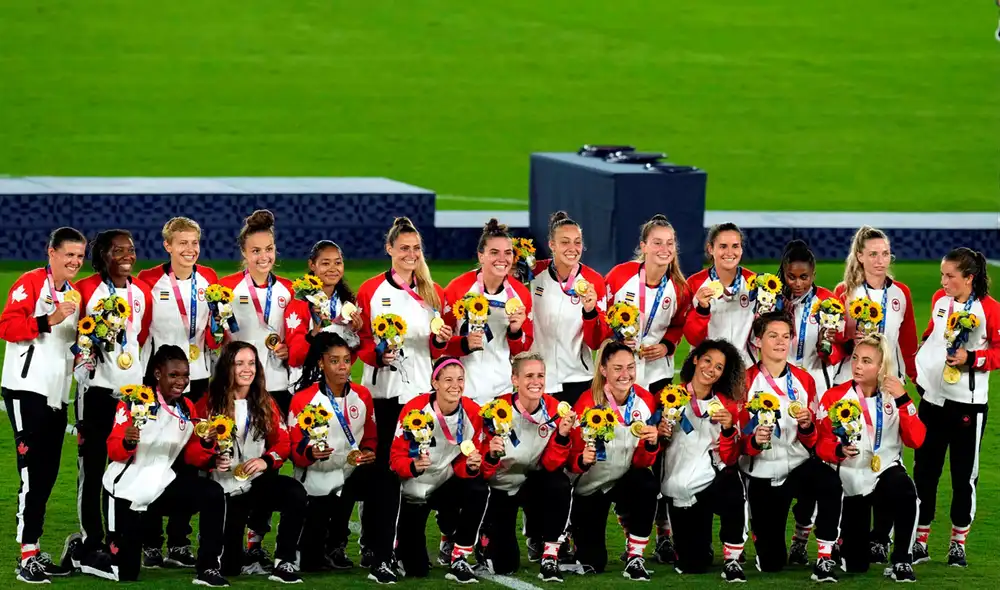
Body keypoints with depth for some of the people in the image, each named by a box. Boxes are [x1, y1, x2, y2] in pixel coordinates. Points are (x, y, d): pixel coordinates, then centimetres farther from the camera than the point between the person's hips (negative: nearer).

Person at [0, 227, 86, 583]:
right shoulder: (30, 284, -7)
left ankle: (35, 552, 16)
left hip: (57, 392, 8)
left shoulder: (74, 293, 18)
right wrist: (49, 320, -27)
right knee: (33, 471, -11)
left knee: (48, 473, 9)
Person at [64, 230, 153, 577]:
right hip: (96, 388, -5)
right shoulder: (86, 290, -5)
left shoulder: (142, 293, 11)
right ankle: (91, 544, -1)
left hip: (133, 388, 5)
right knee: (93, 468, -5)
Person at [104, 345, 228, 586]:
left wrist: (206, 444, -15)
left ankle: (208, 568, -20)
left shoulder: (187, 408, 4)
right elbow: (114, 451, -14)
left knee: (213, 493, -24)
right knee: (124, 574, -1)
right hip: (127, 488, -4)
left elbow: (192, 456, 6)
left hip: (162, 483, 4)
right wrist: (127, 442, -37)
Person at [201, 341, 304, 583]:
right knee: (228, 568, -8)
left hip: (258, 481, 2)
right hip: (226, 487, -2)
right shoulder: (209, 404, -3)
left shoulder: (265, 403, 6)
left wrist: (266, 460, -18)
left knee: (295, 493, -33)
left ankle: (284, 563, -21)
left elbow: (283, 441, 2)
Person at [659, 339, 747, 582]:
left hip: (711, 480, 0)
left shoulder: (727, 405, 3)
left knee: (733, 487, -38)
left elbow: (729, 460, -2)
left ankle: (731, 560, -19)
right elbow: (655, 447, 7)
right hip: (679, 488, 0)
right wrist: (661, 434, -15)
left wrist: (728, 429, -19)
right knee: (693, 565, -4)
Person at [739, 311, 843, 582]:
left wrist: (807, 426, -15)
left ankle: (825, 559, -26)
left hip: (797, 465, 2)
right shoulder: (745, 382, -5)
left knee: (829, 481, -36)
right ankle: (760, 534, 39)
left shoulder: (803, 380, 5)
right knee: (771, 563, 2)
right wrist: (754, 440, -27)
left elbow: (811, 441, 7)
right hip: (761, 472, -2)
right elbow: (738, 442, -5)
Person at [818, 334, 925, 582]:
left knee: (903, 490, -40)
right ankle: (868, 539, 41)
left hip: (887, 471, 0)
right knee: (854, 567, 2)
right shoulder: (834, 397, -6)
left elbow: (916, 440, -11)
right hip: (850, 478, 0)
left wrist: (903, 400, -19)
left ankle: (902, 561, -20)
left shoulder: (894, 395, -2)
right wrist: (838, 449, -28)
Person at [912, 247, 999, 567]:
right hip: (933, 396, 5)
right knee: (924, 471, 6)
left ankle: (958, 543, 16)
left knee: (964, 474, 4)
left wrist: (972, 359, -22)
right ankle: (919, 541, 14)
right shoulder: (940, 299, 4)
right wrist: (918, 368, 17)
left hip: (967, 402, -5)